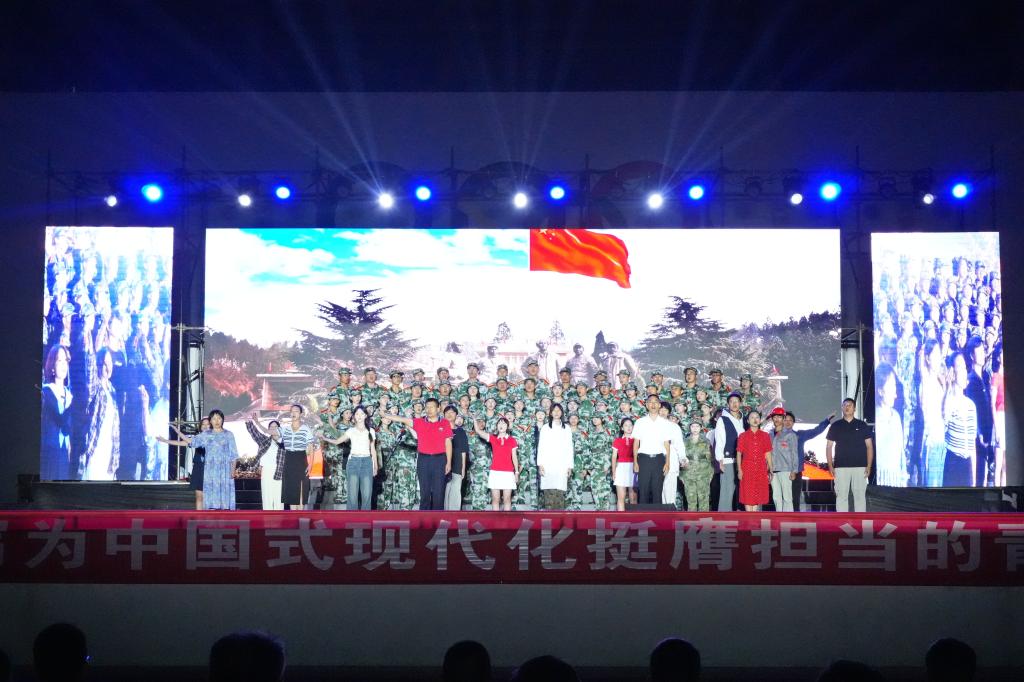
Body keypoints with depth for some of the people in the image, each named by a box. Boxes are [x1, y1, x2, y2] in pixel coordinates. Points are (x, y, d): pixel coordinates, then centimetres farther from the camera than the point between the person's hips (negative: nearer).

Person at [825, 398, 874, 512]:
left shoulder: (862, 425, 9)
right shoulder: (835, 426, 9)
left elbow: (869, 446, 7)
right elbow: (829, 447, 9)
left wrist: (869, 466, -2)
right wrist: (830, 466, -1)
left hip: (860, 467, 0)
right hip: (841, 467, 0)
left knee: (860, 495, 0)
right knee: (841, 496, -1)